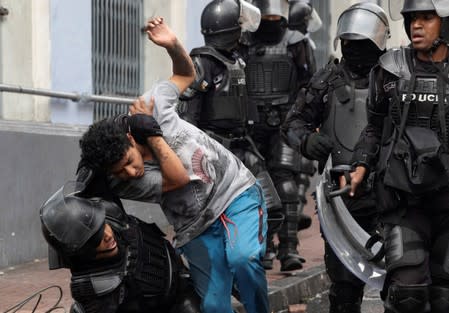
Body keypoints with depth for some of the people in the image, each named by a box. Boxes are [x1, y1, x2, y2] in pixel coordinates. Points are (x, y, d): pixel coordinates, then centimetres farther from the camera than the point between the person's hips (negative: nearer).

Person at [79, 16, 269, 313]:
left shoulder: (151, 104, -15)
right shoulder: (121, 185, -18)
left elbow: (186, 74, 2)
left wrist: (173, 44, -18)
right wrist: (151, 133, -24)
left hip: (237, 192, 0)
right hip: (197, 228, 0)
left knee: (242, 258, -28)